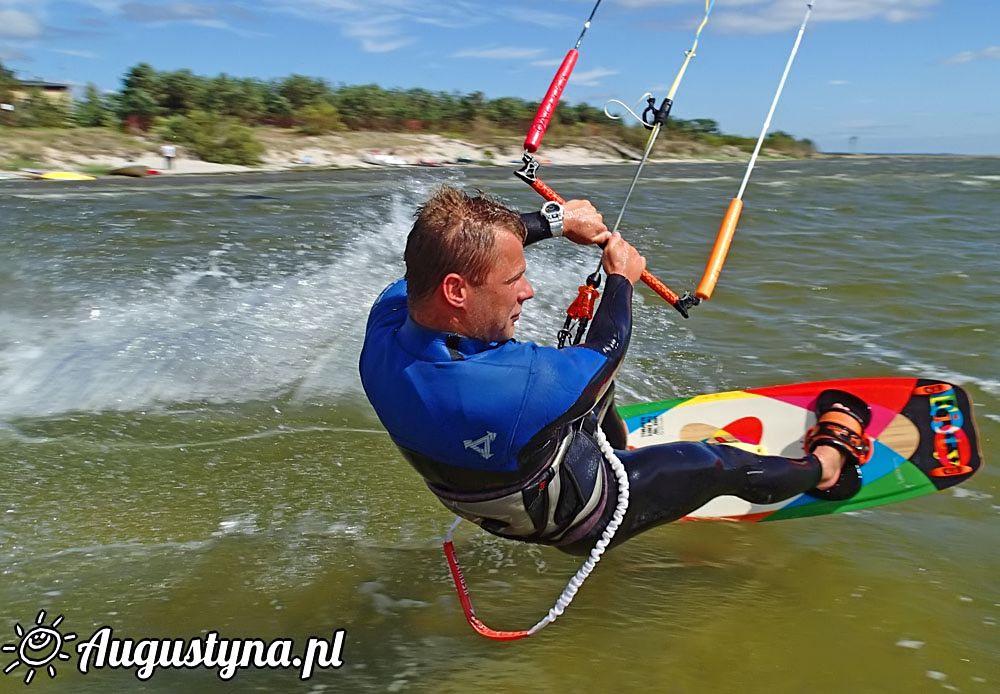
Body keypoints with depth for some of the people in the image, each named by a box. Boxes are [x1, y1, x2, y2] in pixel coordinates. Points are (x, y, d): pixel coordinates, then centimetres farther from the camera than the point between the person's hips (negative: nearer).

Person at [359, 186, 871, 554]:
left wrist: (555, 221, -1)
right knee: (718, 464, 15)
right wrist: (622, 278, -4)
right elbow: (609, 350, -23)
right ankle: (824, 466, 45)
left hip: (494, 500, 7)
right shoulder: (516, 385, -45)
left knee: (584, 367, 24)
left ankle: (614, 444, 54)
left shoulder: (386, 318, -25)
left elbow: (457, 245, -5)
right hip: (582, 521, -6)